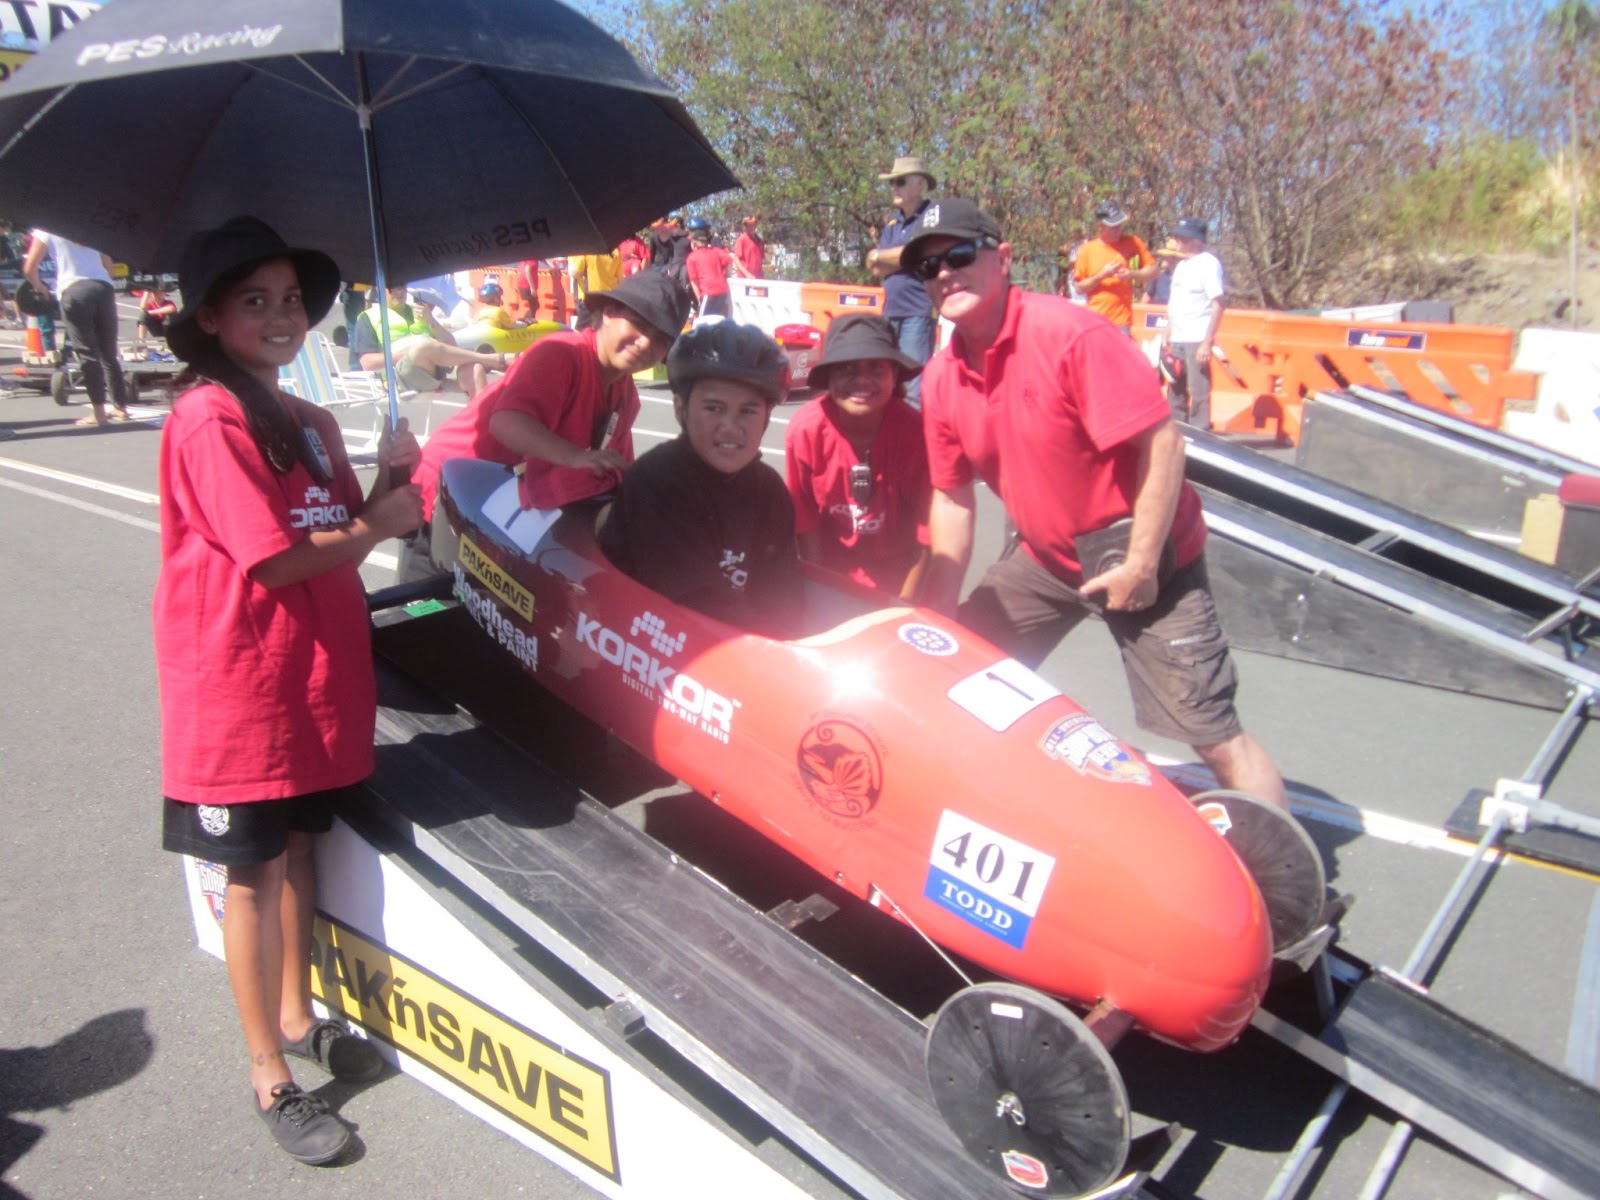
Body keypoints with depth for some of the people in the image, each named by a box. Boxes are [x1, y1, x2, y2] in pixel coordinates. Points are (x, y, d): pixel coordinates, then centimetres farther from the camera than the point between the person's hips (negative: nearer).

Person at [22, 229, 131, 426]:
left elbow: (29, 269, 5)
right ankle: (120, 408, 14)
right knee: (109, 354, 12)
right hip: (103, 288, 3)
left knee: (88, 354, -2)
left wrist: (40, 288, 22)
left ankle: (99, 413, -8)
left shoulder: (47, 230, 8)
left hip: (74, 291, -3)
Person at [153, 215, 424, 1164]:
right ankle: (271, 1076, 21)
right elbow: (274, 557, -20)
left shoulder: (311, 423, 11)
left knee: (299, 845, 19)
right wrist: (376, 526, -8)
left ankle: (296, 1015, 39)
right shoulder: (210, 420, -14)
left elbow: (342, 535, 12)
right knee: (254, 869, 5)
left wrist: (386, 477, -3)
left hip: (318, 668, 7)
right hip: (241, 680, -7)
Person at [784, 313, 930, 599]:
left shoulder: (915, 430, -24)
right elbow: (805, 521, -13)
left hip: (897, 572, 0)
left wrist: (904, 605, -13)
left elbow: (925, 526, -16)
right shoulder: (806, 430, -23)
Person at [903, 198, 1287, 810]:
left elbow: (1163, 443, -23)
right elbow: (953, 500, 5)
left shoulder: (1071, 335, -23)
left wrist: (1140, 566, -20)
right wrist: (938, 616, 4)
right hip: (1045, 558, 7)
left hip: (1139, 558, -6)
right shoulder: (941, 379, -3)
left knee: (1215, 734, -5)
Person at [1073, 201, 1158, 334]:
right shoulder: (1087, 250, 3)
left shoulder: (1132, 243, 5)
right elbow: (1080, 287, 1)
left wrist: (1132, 274, -12)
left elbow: (1152, 271, 7)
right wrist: (1102, 275, -13)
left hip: (1121, 322, 0)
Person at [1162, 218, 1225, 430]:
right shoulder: (1181, 265, 16)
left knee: (1198, 392, -6)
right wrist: (1167, 331, 17)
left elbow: (1218, 305, -13)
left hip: (1197, 340, -8)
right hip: (1177, 340, 8)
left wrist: (1207, 342, -18)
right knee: (1175, 392, 14)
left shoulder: (1208, 264, -8)